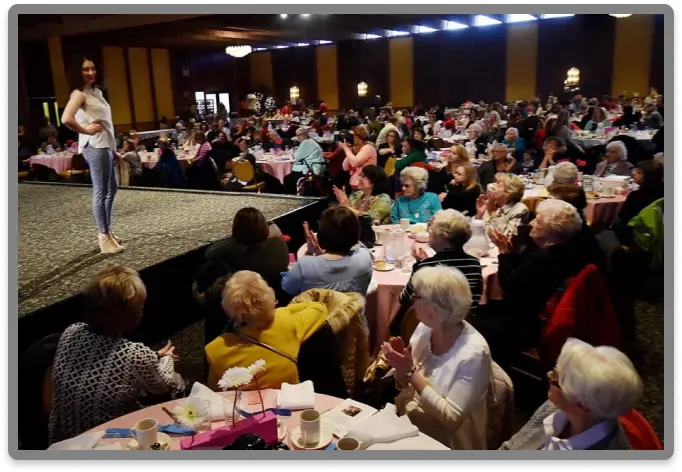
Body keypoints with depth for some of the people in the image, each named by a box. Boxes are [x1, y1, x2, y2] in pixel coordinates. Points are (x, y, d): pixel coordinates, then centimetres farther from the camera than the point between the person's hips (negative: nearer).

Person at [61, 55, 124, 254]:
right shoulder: (79, 94, -10)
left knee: (111, 189, 17)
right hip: (95, 146, -10)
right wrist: (86, 130, -12)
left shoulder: (96, 91, 17)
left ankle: (106, 231, 27)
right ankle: (104, 237, -2)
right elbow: (66, 119, -27)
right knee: (101, 191, -7)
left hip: (106, 145, 10)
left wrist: (114, 148, 15)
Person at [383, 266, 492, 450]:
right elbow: (405, 387, 5)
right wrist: (401, 368, -17)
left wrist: (411, 372, -24)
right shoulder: (424, 327, -6)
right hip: (407, 420, 6)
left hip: (443, 442, -6)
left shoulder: (473, 353, -24)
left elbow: (452, 418, -22)